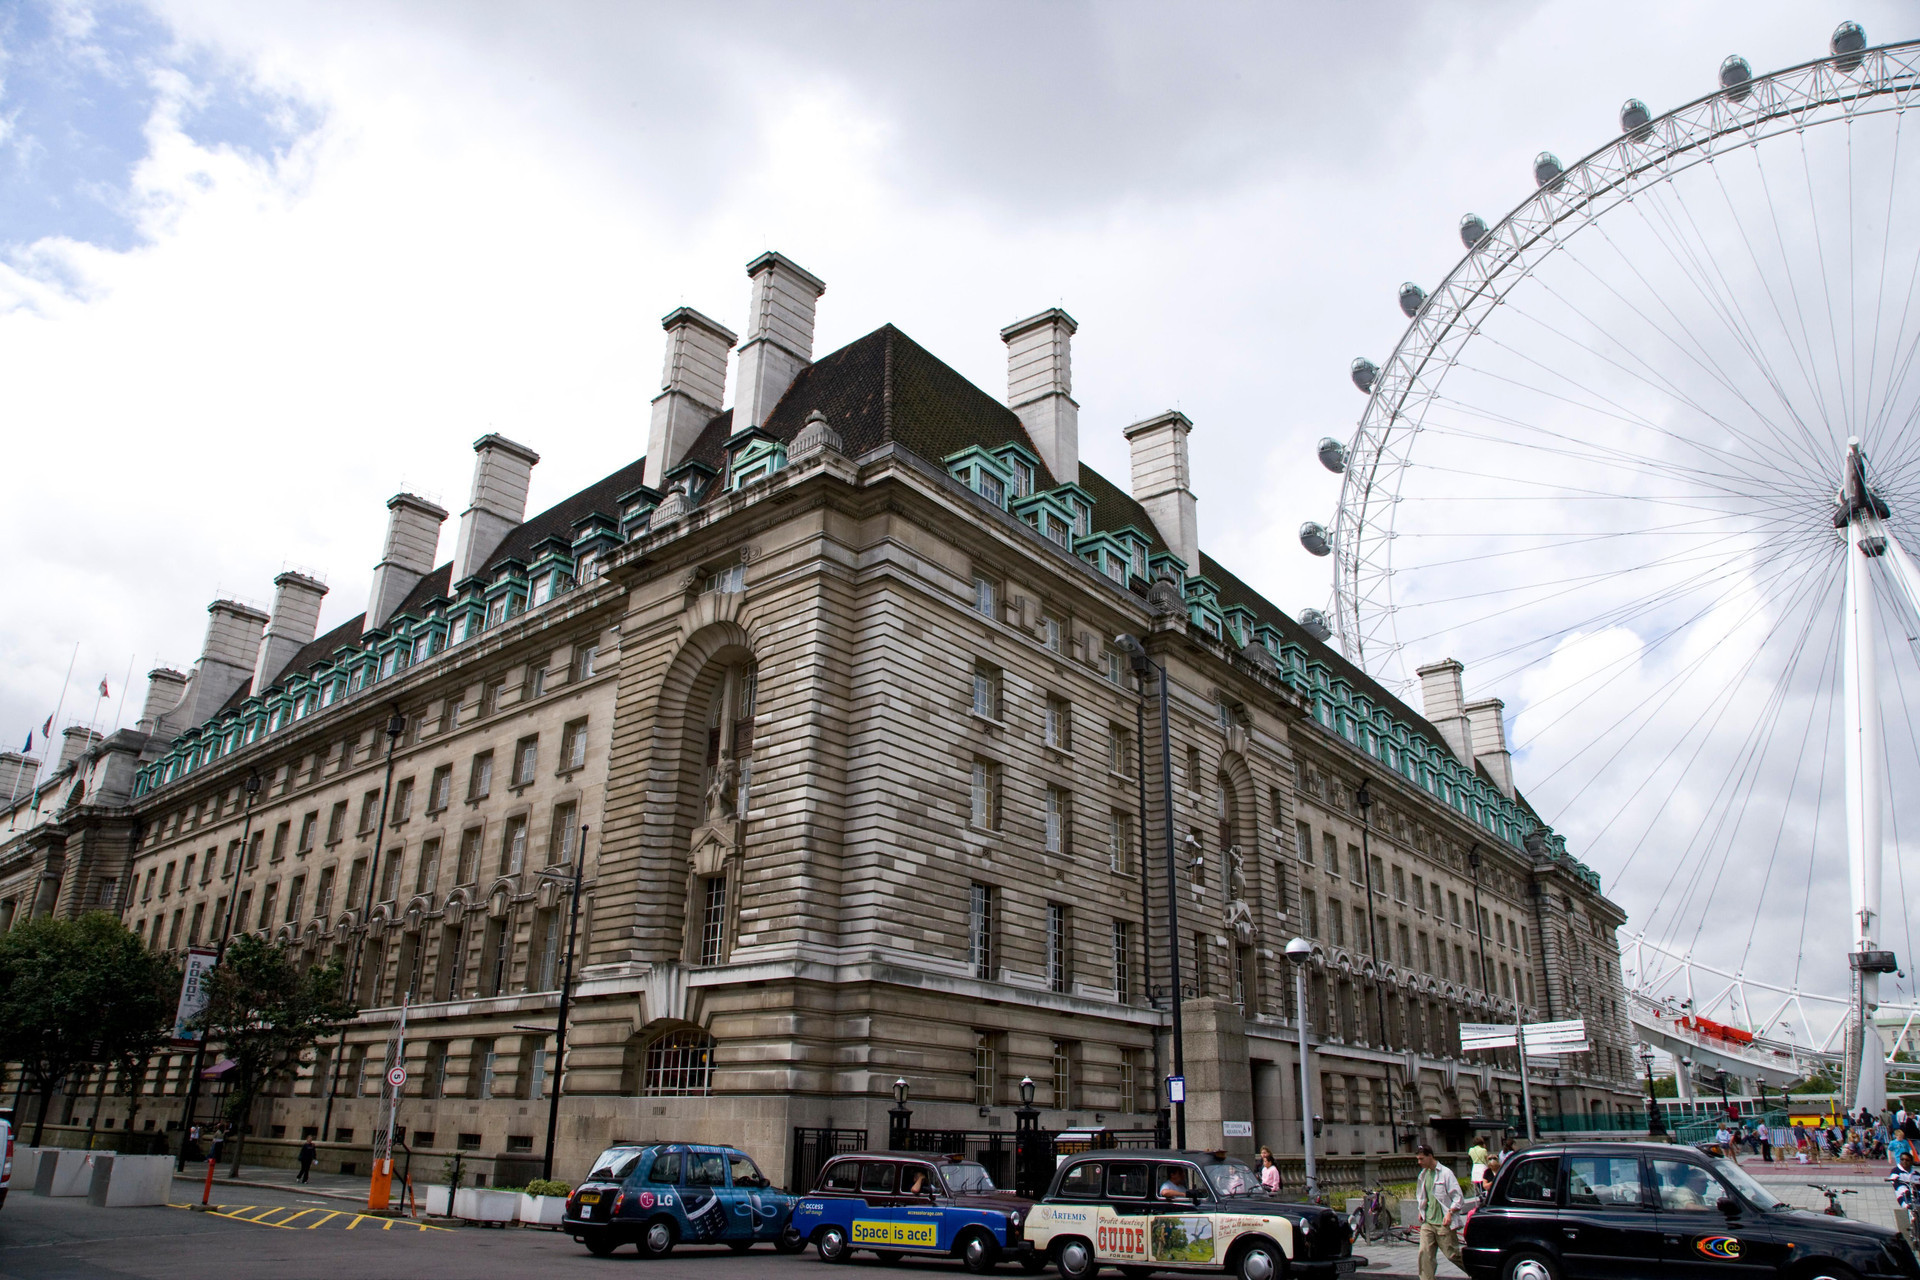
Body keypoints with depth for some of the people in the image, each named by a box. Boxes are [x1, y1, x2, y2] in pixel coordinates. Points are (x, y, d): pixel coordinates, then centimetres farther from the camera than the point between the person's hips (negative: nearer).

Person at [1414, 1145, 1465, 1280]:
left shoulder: (1445, 1172, -9)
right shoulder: (1423, 1175, 12)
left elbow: (1458, 1197, -10)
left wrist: (1450, 1213, -19)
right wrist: (1421, 1211, 14)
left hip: (1443, 1223, -6)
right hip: (1427, 1223, 6)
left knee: (1453, 1255, 2)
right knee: (1424, 1254, -6)